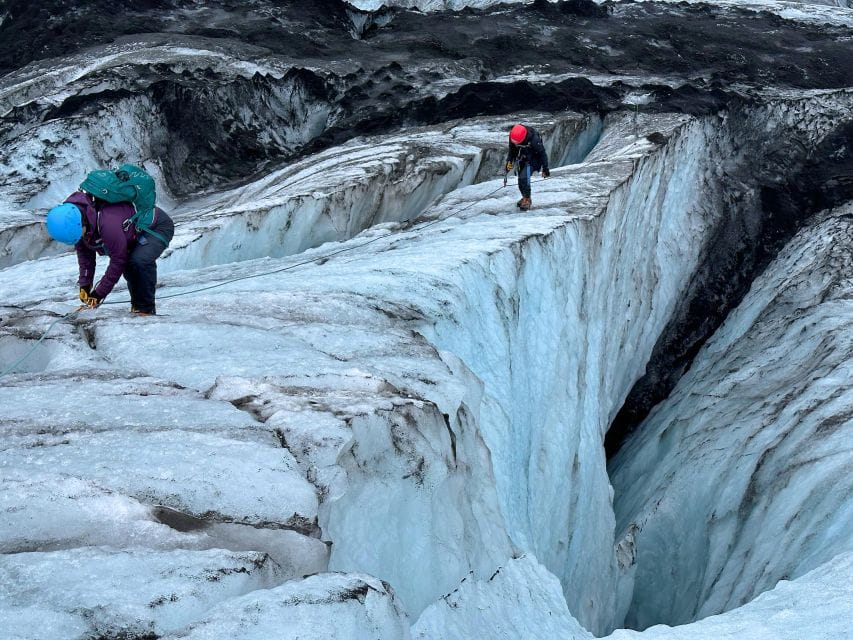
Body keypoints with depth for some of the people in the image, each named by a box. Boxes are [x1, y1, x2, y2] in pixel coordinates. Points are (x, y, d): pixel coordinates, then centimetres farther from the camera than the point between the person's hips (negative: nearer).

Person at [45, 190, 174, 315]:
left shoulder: (107, 222, -41)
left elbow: (118, 259, -31)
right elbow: (84, 253, 1)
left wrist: (99, 293, -23)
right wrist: (84, 285, -5)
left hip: (159, 226, -9)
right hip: (135, 232, 9)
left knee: (141, 261, -29)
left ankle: (146, 310, -16)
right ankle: (137, 306, 18)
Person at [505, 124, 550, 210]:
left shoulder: (533, 139, -33)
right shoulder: (512, 136, -17)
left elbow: (542, 153, -20)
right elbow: (512, 150, 5)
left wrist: (545, 168, -15)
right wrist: (509, 161, -3)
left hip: (533, 159, -6)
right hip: (522, 160, 6)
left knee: (524, 177, -22)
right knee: (520, 180, 5)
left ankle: (527, 199, -10)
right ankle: (525, 198, 28)